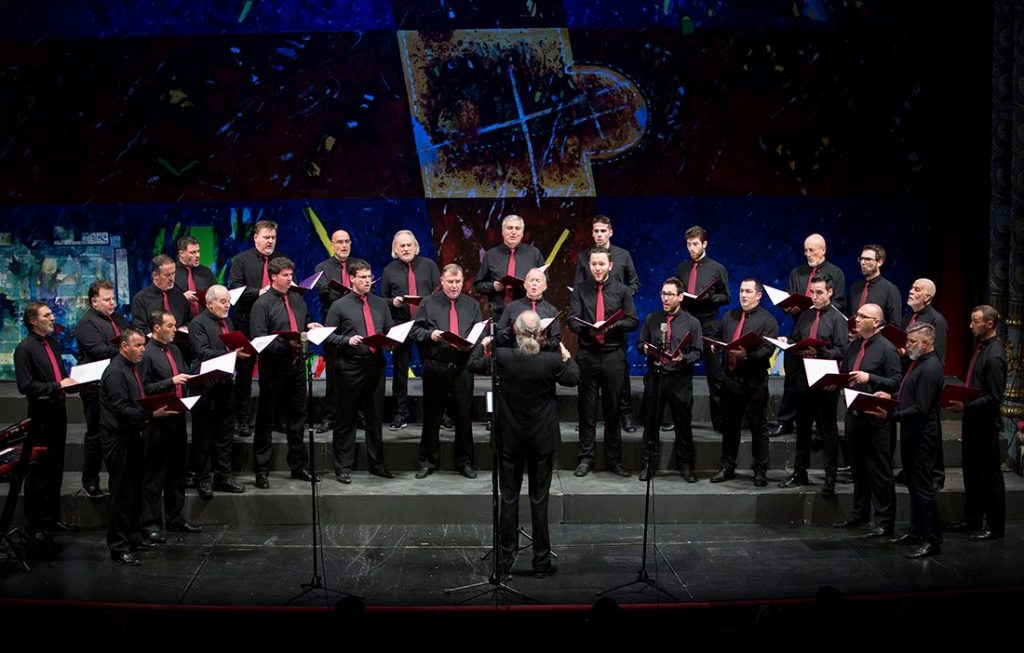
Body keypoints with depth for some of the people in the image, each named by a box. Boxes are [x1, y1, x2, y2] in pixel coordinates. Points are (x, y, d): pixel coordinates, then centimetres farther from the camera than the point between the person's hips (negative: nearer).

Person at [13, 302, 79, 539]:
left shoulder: (52, 342, 12)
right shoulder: (25, 348, -11)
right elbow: (26, 386, -17)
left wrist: (70, 381, 3)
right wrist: (57, 386, -19)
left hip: (57, 410, 8)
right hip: (40, 414, -8)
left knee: (55, 468, 14)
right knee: (38, 471, 0)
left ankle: (52, 519, 25)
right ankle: (34, 524, 9)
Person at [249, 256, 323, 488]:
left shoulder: (297, 300, 12)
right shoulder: (262, 304, -8)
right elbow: (259, 338, -15)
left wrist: (309, 326, 1)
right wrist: (285, 343, -25)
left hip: (297, 365, 6)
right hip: (274, 367, -6)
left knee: (297, 417, 13)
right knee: (266, 420, 3)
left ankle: (298, 466, 24)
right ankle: (261, 470, 10)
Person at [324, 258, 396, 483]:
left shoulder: (381, 304, 13)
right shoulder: (339, 306, 2)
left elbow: (391, 331, 17)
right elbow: (328, 336, -1)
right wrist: (347, 340, -16)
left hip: (376, 365, 4)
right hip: (350, 366, -4)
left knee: (375, 417, 11)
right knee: (346, 419, 3)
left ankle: (376, 464, 21)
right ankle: (343, 467, 10)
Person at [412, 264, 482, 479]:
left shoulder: (472, 305, 13)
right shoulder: (429, 303, 5)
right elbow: (414, 330, 3)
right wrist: (429, 335, -16)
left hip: (462, 368, 2)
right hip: (435, 368, -2)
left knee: (463, 416, 6)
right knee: (431, 416, 6)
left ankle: (464, 461, 17)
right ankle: (427, 461, 16)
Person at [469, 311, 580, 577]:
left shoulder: (501, 356, -16)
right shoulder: (552, 360, -16)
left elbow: (474, 365, 3)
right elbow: (573, 379, 4)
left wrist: (484, 343, 21)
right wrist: (567, 357, 21)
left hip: (510, 439, 0)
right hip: (542, 440, 0)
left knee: (509, 498, 10)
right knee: (539, 499, 9)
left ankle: (505, 560, 15)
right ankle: (541, 561, 14)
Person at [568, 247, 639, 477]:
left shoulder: (622, 291, 7)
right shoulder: (580, 290, 6)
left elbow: (633, 321, 1)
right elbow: (572, 321, -2)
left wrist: (611, 325, -16)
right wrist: (588, 328, -23)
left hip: (613, 355, 0)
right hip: (587, 355, 0)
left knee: (613, 409, 6)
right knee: (587, 409, 4)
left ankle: (613, 459, 15)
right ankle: (585, 458, 12)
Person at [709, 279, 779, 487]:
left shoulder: (767, 320, -3)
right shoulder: (729, 317, 16)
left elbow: (768, 349, -14)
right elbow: (720, 340, 27)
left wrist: (747, 354, -28)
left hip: (754, 382, -5)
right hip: (730, 379, 5)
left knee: (757, 427, 1)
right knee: (729, 425, 11)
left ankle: (761, 471, 10)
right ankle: (727, 467, 20)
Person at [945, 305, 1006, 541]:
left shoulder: (994, 355, -20)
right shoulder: (981, 347, 9)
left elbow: (994, 398, -21)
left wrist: (966, 406, -24)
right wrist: (958, 397, 5)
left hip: (986, 424, -9)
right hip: (974, 421, 9)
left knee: (990, 476, 2)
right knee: (972, 473, 17)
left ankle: (995, 527, 13)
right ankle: (972, 521, 28)